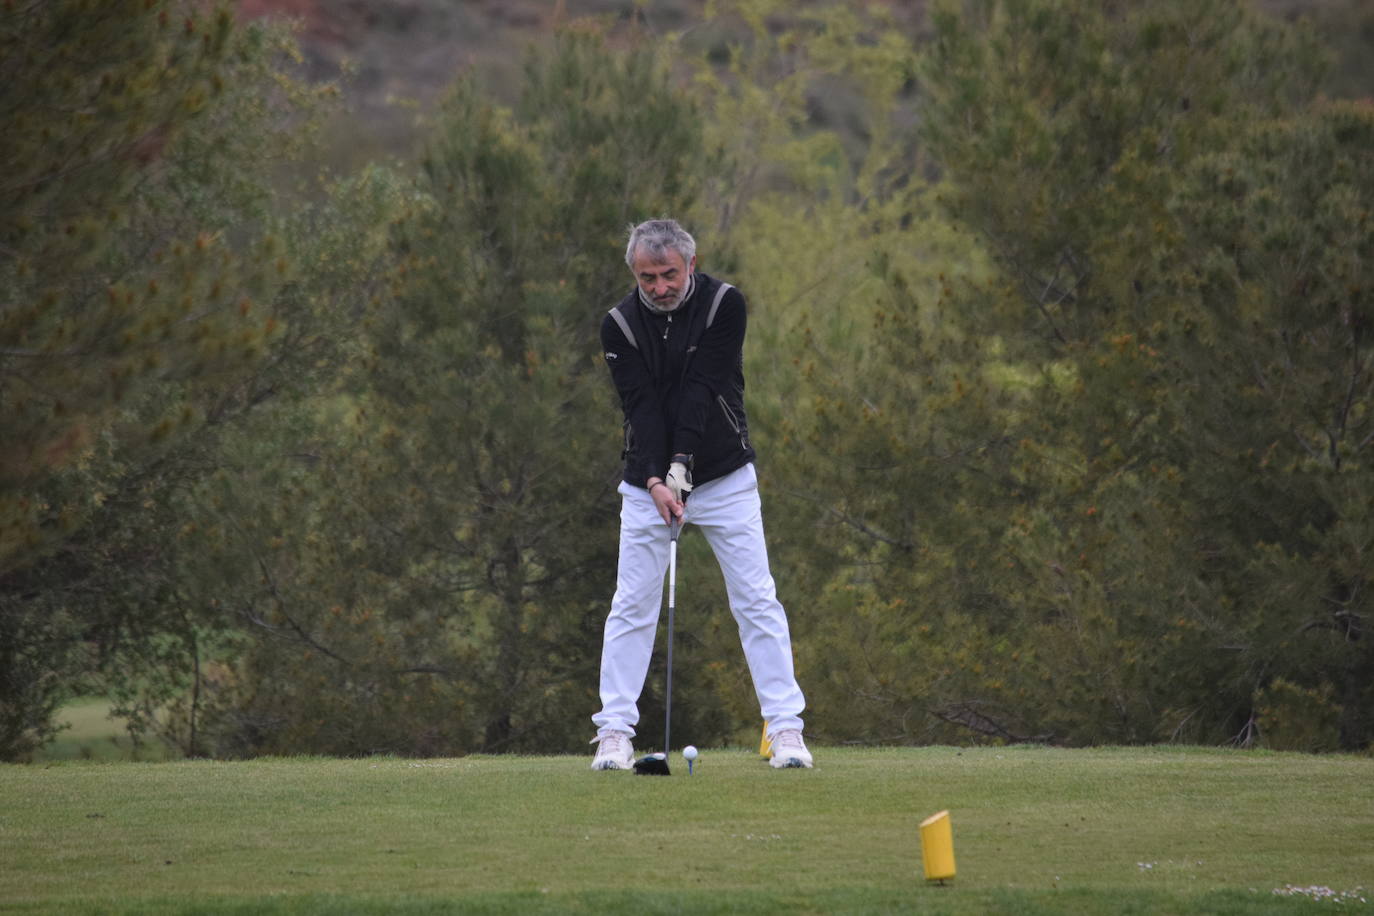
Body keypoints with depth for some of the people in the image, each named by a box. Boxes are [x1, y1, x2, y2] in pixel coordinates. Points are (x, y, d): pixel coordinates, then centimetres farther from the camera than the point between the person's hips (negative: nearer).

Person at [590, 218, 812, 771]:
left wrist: (682, 465, -28)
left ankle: (785, 727, -3)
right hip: (648, 482, 1)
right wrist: (655, 482, -28)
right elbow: (641, 408, -15)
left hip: (723, 476, -1)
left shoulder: (723, 304, -11)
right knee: (632, 605, -1)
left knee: (756, 601, -4)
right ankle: (615, 732, 3)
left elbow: (702, 390, -19)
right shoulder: (620, 325, -7)